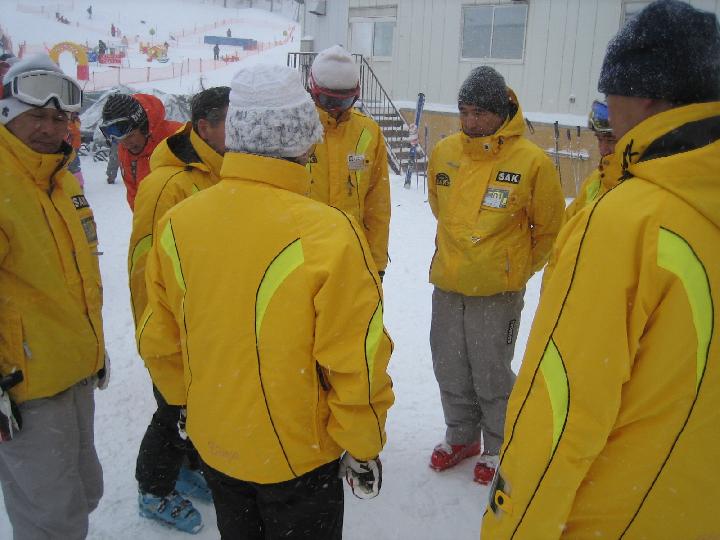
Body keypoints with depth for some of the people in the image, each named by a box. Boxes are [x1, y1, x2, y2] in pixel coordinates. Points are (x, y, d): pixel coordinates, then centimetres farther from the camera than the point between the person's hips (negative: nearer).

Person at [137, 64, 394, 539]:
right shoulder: (328, 234, -27)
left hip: (214, 444, 5)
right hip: (298, 455, -4)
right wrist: (363, 448, -4)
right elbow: (357, 366, -21)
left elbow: (158, 341, 0)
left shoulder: (177, 222, -11)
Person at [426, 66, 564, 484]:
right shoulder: (444, 152, 0)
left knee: (491, 374, 8)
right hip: (447, 284, 5)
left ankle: (498, 447, 31)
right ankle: (462, 437, 38)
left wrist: (520, 267, 9)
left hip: (498, 292, -4)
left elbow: (550, 227, 0)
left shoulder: (532, 161, -13)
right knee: (451, 370, 16)